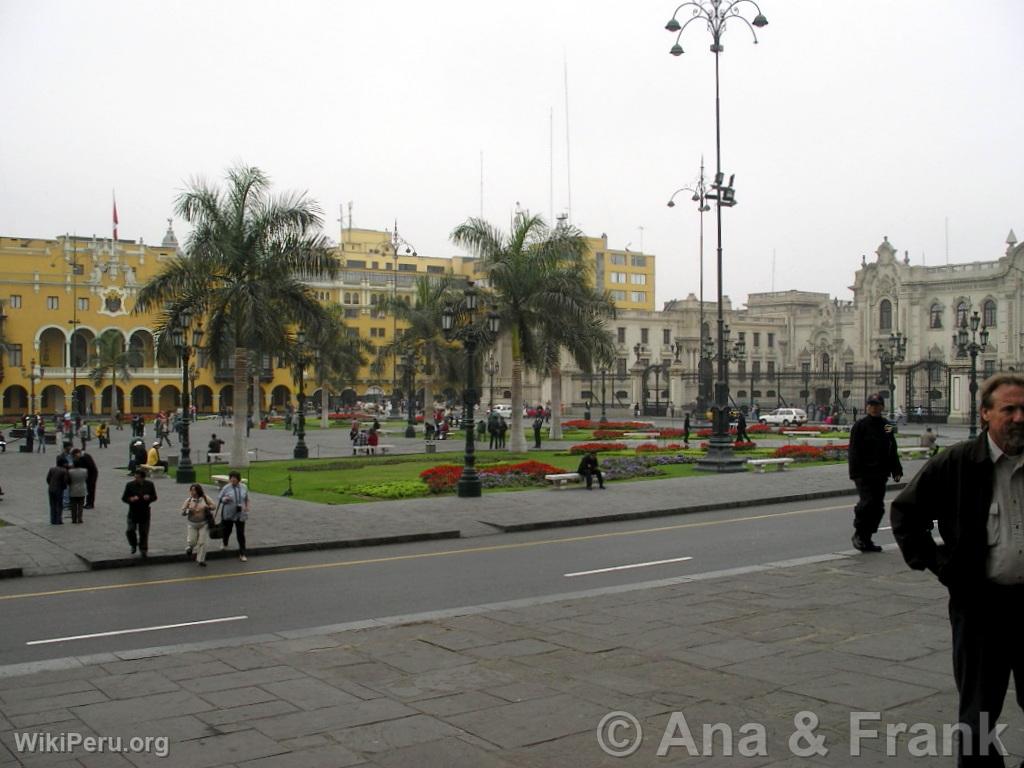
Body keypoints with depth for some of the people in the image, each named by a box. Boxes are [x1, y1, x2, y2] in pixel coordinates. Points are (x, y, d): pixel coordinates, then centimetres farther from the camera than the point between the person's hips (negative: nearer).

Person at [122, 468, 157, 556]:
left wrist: (149, 498, -16)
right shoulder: (130, 485, -4)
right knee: (130, 530, -9)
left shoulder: (149, 484, 0)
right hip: (133, 512, -1)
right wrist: (131, 499, -21)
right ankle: (133, 545, 21)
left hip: (145, 513, 1)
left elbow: (154, 497, 7)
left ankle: (143, 550, 20)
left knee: (144, 532, 5)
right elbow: (123, 498, 0)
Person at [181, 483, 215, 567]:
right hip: (192, 524, 1)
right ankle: (189, 549, 36)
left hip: (203, 524, -1)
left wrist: (207, 507, -16)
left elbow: (213, 506, 3)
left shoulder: (205, 498, -6)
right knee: (191, 541, 0)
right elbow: (182, 512, 0)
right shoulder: (188, 500, -4)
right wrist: (188, 510, -21)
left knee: (202, 542, -2)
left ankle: (201, 560, 9)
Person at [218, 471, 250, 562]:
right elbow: (219, 499, -1)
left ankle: (242, 554, 4)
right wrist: (224, 499, -21)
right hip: (228, 514, -1)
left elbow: (246, 499, 16)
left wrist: (247, 506, 2)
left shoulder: (244, 488, 3)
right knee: (227, 530, 17)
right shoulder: (226, 488, -6)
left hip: (240, 515, 1)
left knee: (241, 534, -2)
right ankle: (224, 543, 50)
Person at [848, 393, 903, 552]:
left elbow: (892, 450, 18)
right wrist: (855, 473, -16)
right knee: (867, 502, -16)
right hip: (864, 473, -6)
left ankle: (867, 539, 14)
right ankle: (858, 534, 1)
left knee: (878, 506, 5)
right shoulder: (859, 426, -4)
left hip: (880, 473, 6)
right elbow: (854, 452, -8)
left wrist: (896, 470, 11)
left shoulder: (886, 426, 12)